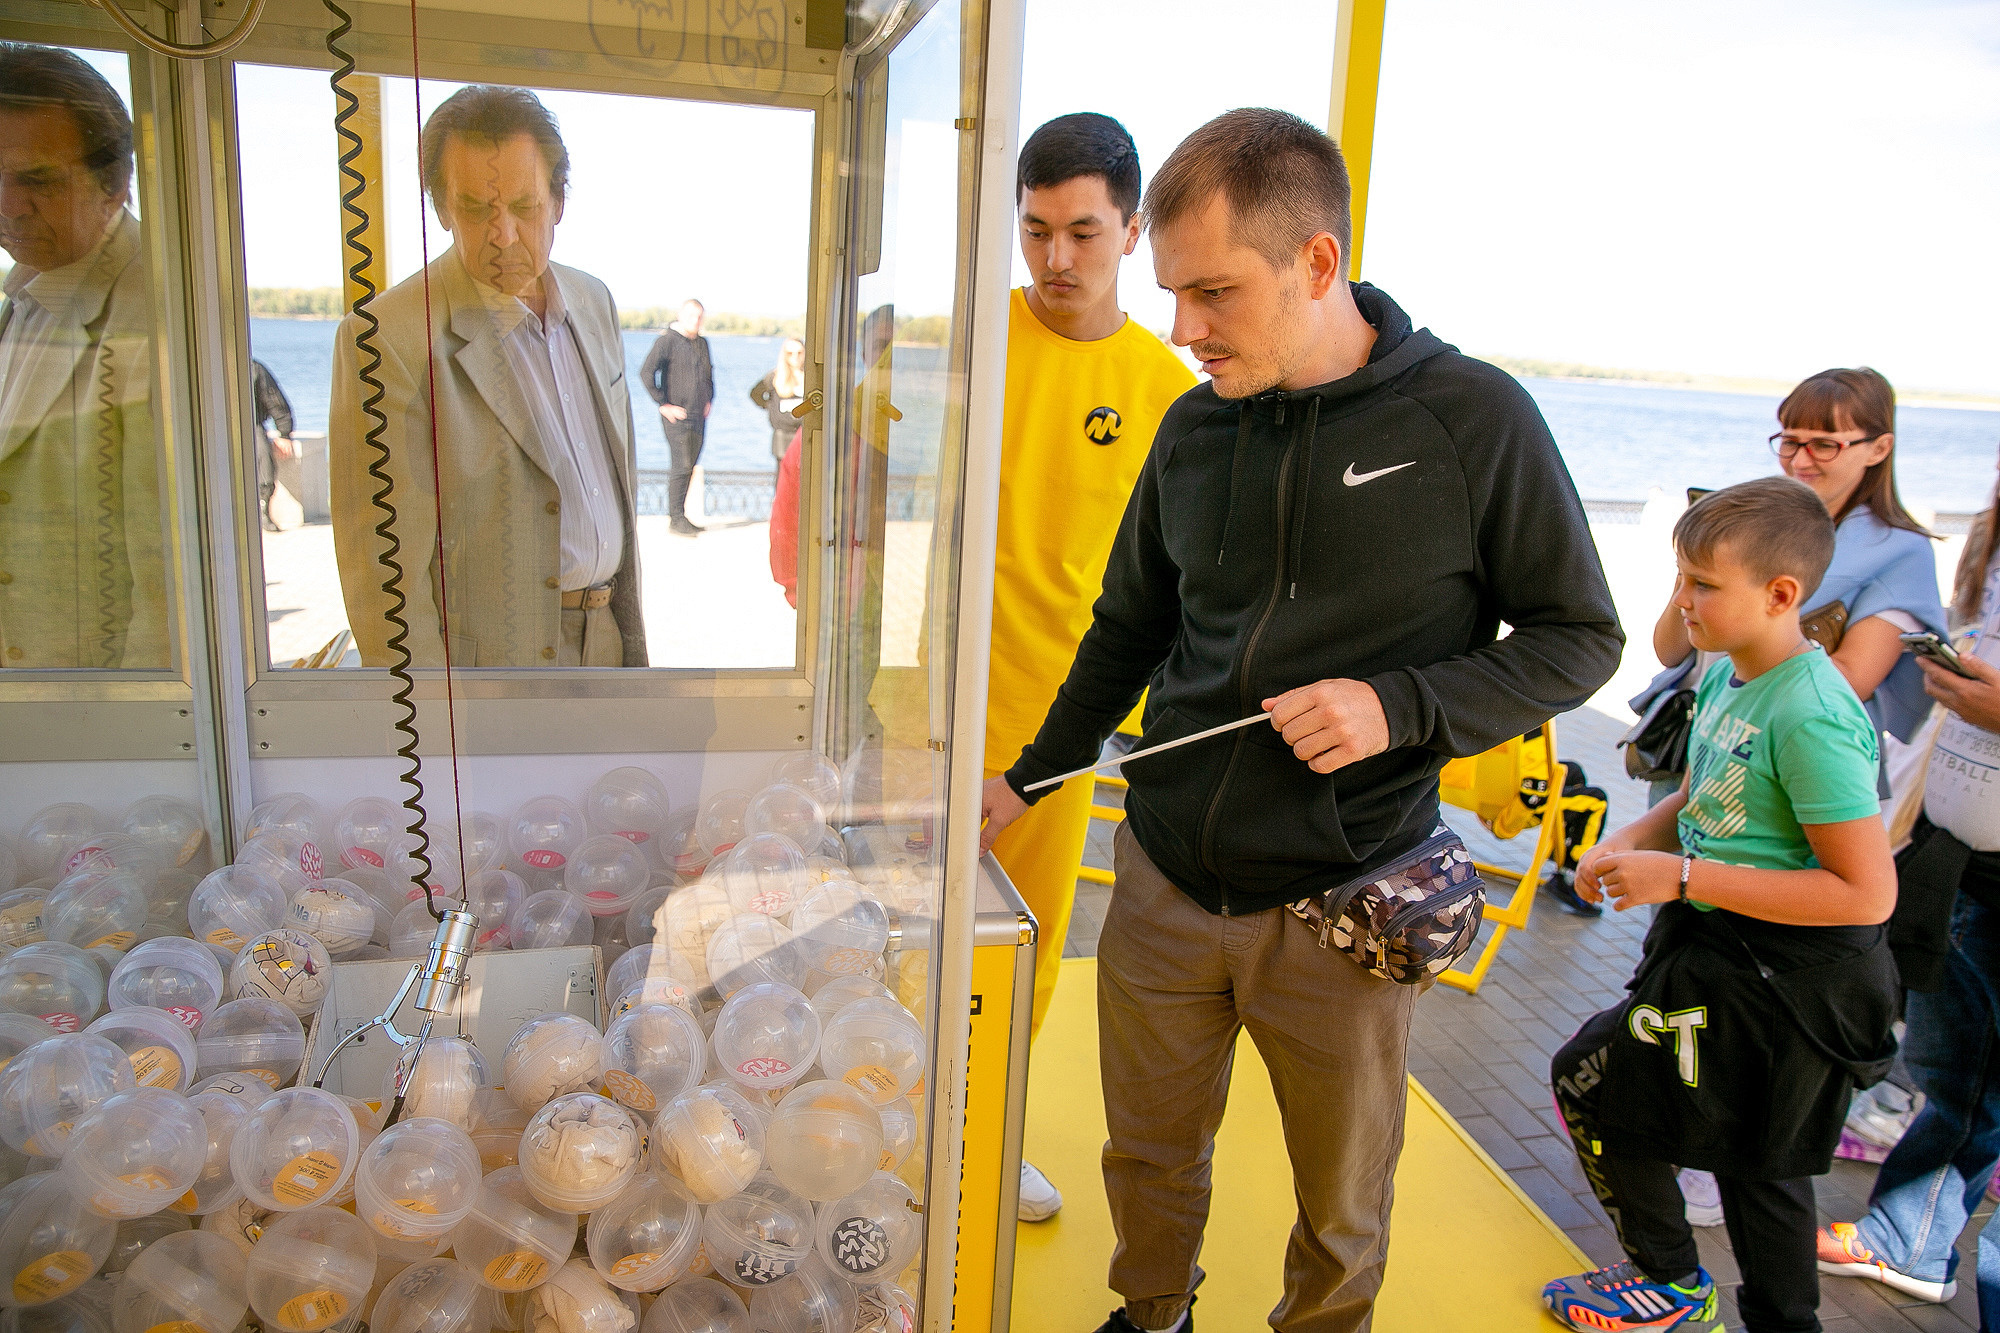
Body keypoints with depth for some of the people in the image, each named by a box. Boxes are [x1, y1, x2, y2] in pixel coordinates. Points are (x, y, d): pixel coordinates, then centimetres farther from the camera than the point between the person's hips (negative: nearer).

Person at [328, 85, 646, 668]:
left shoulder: (594, 302, 7)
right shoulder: (387, 340, -15)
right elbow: (384, 572, -15)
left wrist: (632, 636, 13)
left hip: (603, 639, 6)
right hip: (487, 662, -5)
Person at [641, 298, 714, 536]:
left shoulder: (702, 343, 15)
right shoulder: (667, 340, -8)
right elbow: (646, 373, -15)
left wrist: (709, 399, 20)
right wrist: (664, 404, -16)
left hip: (699, 416, 8)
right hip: (677, 416, -7)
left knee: (690, 467, 9)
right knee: (681, 466, -11)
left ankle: (677, 515, 16)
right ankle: (676, 519, -6)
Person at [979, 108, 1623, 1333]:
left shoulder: (1471, 419, -11)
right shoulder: (1193, 429, 2)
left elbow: (1580, 638, -4)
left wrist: (1399, 708, -19)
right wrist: (1031, 778, 11)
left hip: (1343, 906, -3)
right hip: (1165, 882, 4)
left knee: (1343, 1208, 17)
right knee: (1149, 1161, 20)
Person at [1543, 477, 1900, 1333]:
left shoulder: (1811, 719, -26)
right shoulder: (1724, 676, 2)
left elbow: (1867, 893, -27)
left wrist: (1681, 875, -27)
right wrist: (1630, 843, -3)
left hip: (1781, 980, -9)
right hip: (1727, 950, 9)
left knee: (1588, 1080, -1)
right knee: (1755, 1155, 22)